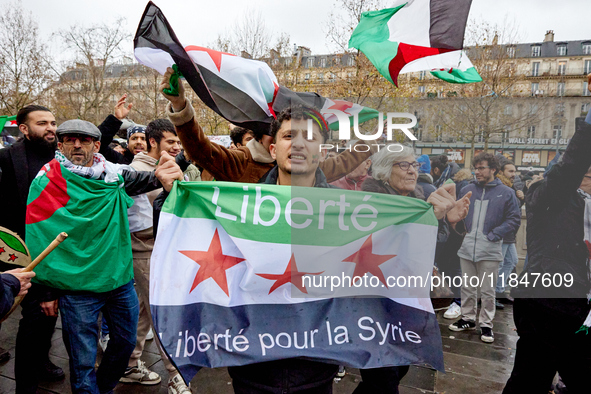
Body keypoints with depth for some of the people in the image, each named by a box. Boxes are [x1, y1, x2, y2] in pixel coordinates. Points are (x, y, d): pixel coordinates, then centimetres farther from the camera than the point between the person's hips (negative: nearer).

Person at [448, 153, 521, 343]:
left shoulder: (506, 193, -2)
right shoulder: (467, 190, 7)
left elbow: (514, 219, -2)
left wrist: (494, 235, -10)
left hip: (489, 250, -3)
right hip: (467, 247, 4)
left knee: (487, 290, 6)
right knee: (467, 287, 14)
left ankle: (486, 324, 20)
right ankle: (467, 318, 29)